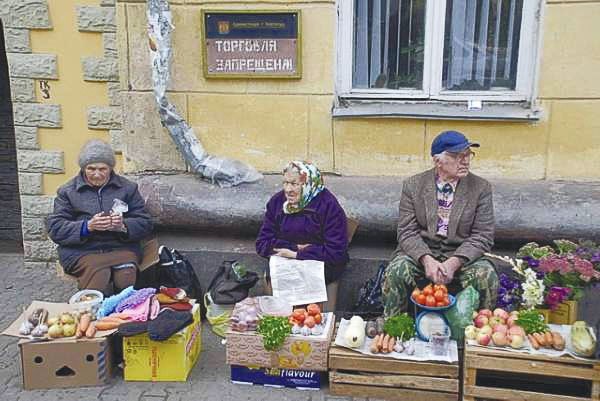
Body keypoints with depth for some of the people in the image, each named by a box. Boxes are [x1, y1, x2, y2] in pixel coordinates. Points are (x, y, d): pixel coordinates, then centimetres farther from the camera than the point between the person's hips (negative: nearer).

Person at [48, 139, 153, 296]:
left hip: (121, 248, 1)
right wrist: (88, 226, -12)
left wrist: (123, 226, -12)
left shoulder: (128, 188, 14)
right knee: (98, 276, -33)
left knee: (127, 275, -31)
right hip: (81, 251, -1)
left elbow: (145, 224, 10)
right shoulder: (67, 191, 13)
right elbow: (54, 228, 3)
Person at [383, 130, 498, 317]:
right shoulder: (413, 185, -1)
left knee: (487, 277, -28)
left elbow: (483, 236, -6)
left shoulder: (481, 188, -2)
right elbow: (407, 231, -4)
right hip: (421, 251, 0)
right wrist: (426, 259, -23)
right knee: (396, 272, -28)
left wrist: (454, 262, -21)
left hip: (463, 254, 0)